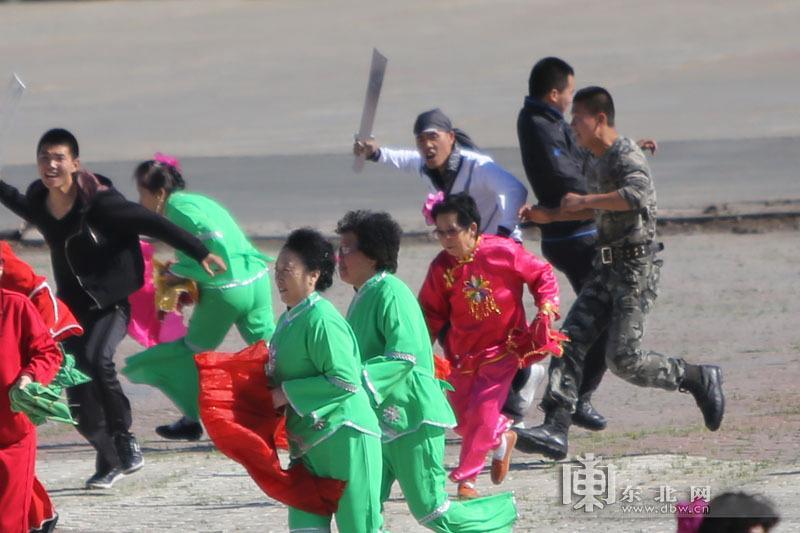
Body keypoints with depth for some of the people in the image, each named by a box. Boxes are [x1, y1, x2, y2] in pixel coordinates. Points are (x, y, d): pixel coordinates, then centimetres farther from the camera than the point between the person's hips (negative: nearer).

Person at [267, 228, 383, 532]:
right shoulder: (289, 319, 11)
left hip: (344, 437, -9)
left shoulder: (322, 321, -18)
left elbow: (346, 381, -22)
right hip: (310, 440, 9)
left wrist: (287, 393, -18)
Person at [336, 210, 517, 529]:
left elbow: (404, 356, -25)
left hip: (410, 416, -9)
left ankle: (500, 515, 20)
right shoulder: (363, 296, 14)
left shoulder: (390, 293, -15)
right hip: (378, 419, 9)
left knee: (430, 509, -4)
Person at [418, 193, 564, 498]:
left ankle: (466, 479, 0)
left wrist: (546, 310, -15)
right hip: (464, 353, 4)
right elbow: (431, 312, 4)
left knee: (482, 413, -13)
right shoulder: (442, 267, -7)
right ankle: (501, 436, 37)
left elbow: (542, 275, -3)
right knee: (462, 420, 5)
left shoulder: (503, 252, -16)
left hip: (502, 347, -4)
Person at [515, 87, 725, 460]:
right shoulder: (597, 162, 15)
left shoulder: (625, 155, -15)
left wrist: (583, 201, -27)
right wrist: (550, 216, 26)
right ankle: (555, 431, -10)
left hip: (636, 268, -9)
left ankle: (700, 380, 7)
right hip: (607, 270, 9)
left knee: (624, 359, -13)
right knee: (571, 341, -4)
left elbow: (637, 194, -37)